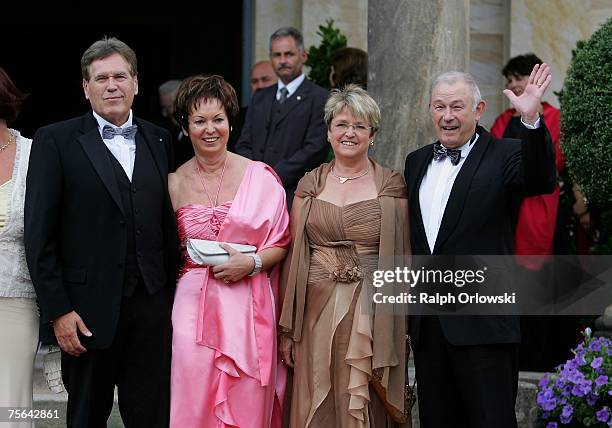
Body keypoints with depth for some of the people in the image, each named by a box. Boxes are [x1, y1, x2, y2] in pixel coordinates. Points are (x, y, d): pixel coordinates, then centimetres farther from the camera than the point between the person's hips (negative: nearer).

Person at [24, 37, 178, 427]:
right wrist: (58, 311, -11)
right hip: (88, 314, -3)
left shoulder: (158, 140, 10)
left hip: (151, 308, 3)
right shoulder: (56, 141, -3)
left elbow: (166, 223, 12)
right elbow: (39, 235, -6)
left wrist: (172, 295, 5)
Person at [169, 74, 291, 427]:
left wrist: (251, 263, -11)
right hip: (194, 306, 1)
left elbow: (281, 243, 5)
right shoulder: (175, 183, 6)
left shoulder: (260, 177, 1)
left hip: (248, 309, -1)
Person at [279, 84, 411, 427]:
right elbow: (294, 256, 9)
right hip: (317, 312, 2)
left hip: (372, 317, -2)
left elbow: (403, 258, 3)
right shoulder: (310, 185, 8)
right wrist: (288, 329, 5)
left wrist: (402, 330, -2)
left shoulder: (392, 186, 2)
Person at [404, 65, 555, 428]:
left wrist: (532, 121, -39)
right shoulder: (417, 162, 14)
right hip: (428, 323, 6)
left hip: (484, 327, -6)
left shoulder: (504, 156, -4)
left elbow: (542, 181, -25)